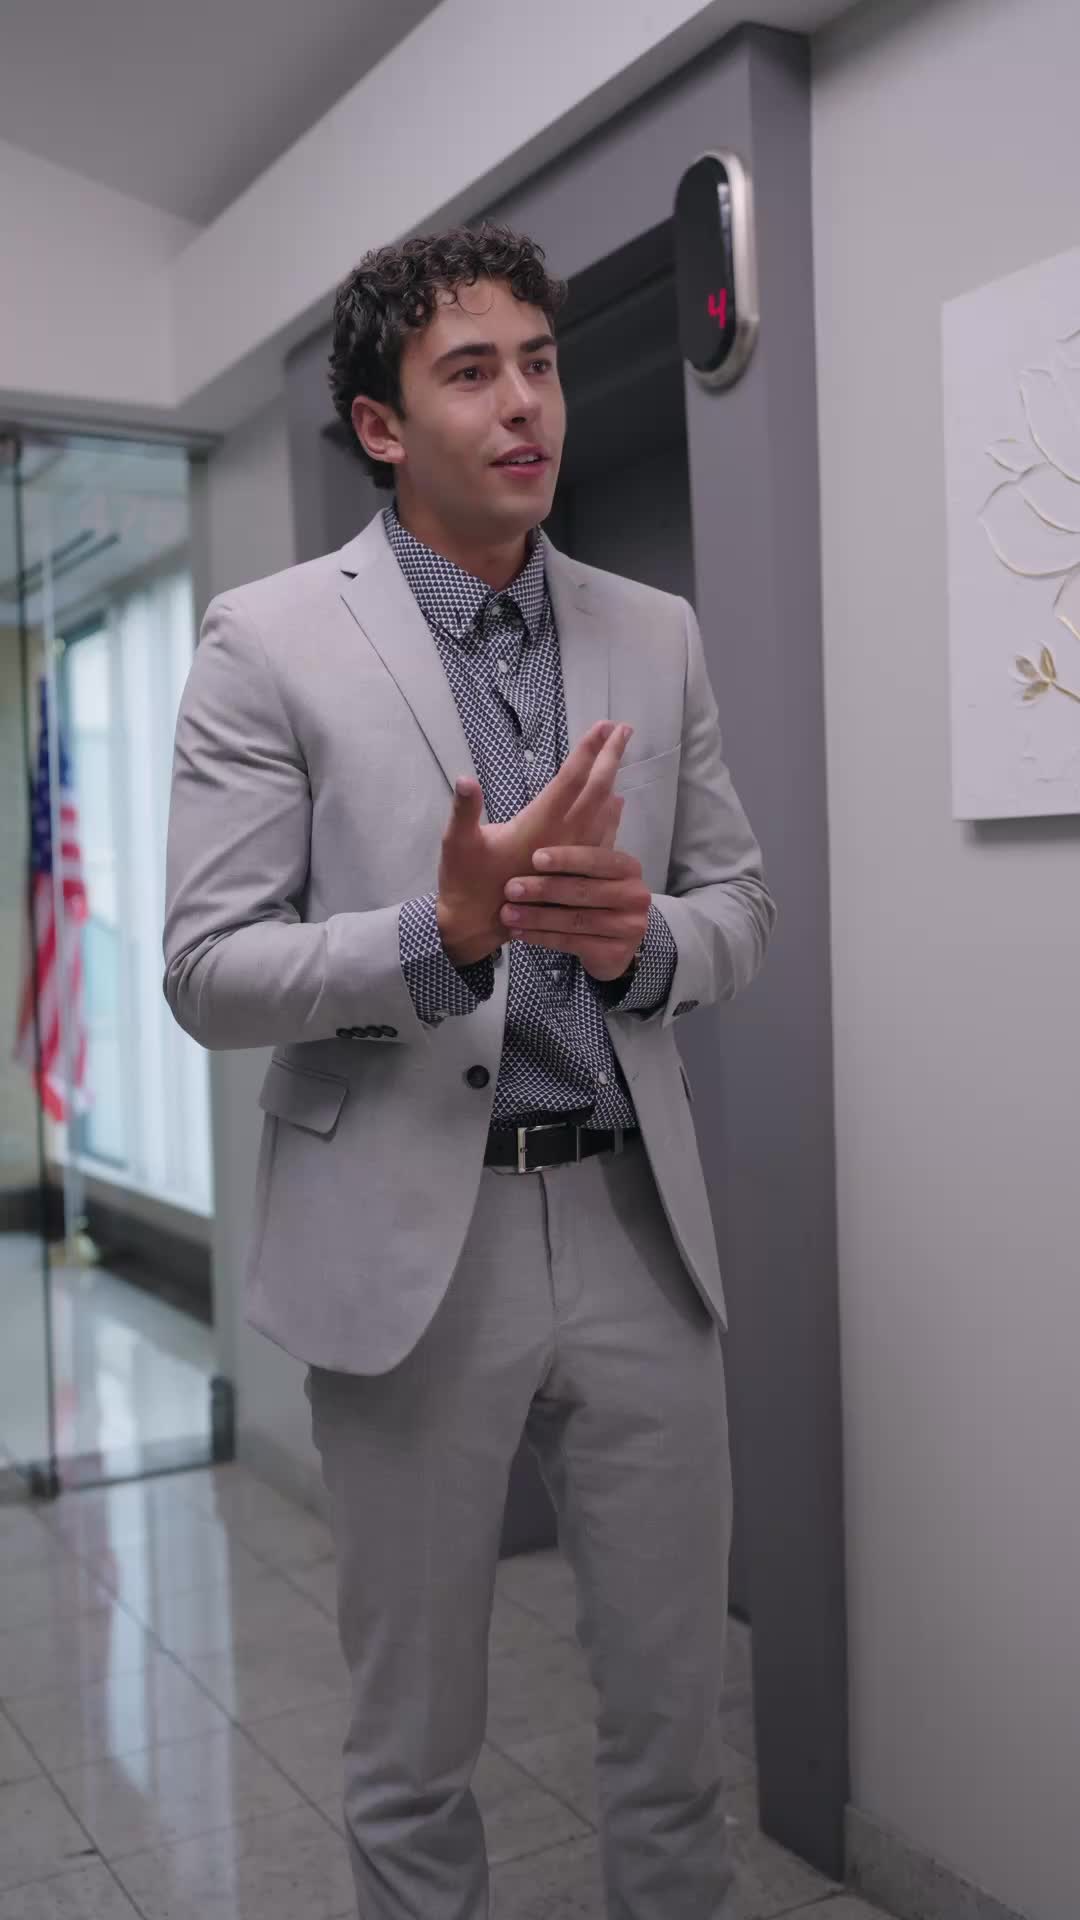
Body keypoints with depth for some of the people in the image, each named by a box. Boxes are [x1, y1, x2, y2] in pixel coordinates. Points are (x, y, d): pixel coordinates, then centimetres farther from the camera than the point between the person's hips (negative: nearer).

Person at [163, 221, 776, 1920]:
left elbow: (743, 910, 11)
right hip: (412, 1239, -3)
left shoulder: (656, 636, 8)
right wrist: (447, 932, -23)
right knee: (415, 1742, 14)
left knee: (674, 1711, 16)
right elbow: (208, 975, -8)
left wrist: (644, 936, -11)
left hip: (636, 1223, 4)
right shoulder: (269, 643, -4)